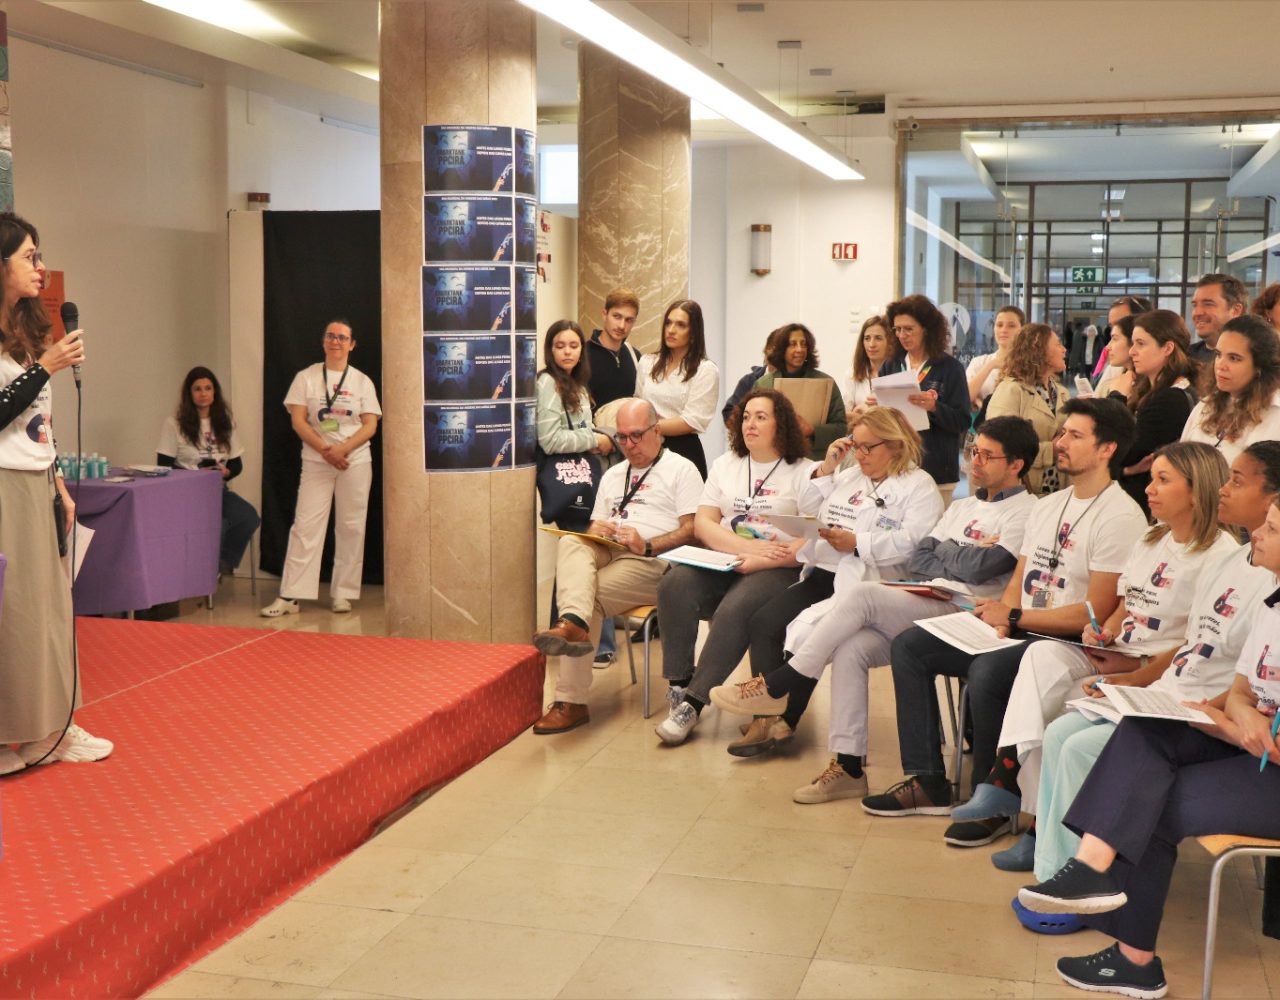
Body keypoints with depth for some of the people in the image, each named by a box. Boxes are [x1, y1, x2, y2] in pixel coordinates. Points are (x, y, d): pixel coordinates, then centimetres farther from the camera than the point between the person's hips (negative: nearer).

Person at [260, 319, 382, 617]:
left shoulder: (362, 381, 6)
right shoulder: (306, 377, 5)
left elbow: (370, 425, 0)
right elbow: (298, 420, -2)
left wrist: (343, 449, -17)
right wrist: (325, 450, -15)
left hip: (355, 462, 1)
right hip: (316, 462, -1)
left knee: (351, 528, 3)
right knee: (305, 526, -5)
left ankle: (342, 593, 12)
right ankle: (290, 596, -5)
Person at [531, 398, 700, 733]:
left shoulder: (681, 469, 7)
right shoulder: (613, 475, 29)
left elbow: (692, 530, -5)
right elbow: (593, 527, 23)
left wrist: (646, 546, -20)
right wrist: (599, 531, -3)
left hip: (653, 560, -6)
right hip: (607, 554, 6)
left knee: (592, 596, -30)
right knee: (570, 543, -28)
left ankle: (570, 702, -36)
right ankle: (574, 624, -53)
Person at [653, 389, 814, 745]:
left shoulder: (805, 472, 3)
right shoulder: (725, 465, 19)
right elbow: (702, 524, 9)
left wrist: (759, 561, -19)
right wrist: (747, 546, -9)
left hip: (779, 569, -5)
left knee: (735, 609, -34)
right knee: (674, 586, -25)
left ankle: (693, 703, -28)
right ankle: (678, 686, -22)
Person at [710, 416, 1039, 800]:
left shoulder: (1024, 511, 1)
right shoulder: (964, 506, 26)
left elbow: (978, 568, -13)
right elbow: (917, 561, 15)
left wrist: (944, 550, 7)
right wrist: (963, 559, -2)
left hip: (962, 614, -7)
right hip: (926, 608, 7)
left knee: (860, 595, -25)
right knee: (849, 648, -20)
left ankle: (776, 686, -18)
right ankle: (848, 767, -17)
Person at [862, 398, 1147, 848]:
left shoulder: (1120, 516, -12)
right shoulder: (1048, 506, 16)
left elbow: (1095, 613, -18)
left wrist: (1014, 617, -14)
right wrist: (999, 619, -7)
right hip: (1019, 632, 9)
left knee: (986, 672, -35)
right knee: (908, 646, -1)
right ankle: (927, 782, 0)